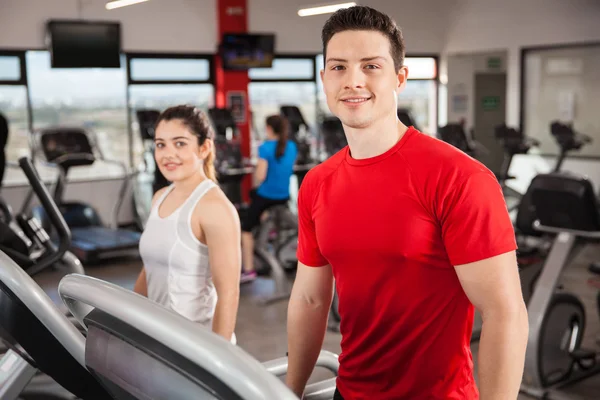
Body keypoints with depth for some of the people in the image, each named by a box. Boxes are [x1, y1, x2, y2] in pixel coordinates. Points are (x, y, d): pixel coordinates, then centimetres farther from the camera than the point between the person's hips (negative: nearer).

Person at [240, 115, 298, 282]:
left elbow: (260, 176, -21)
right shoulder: (292, 147, 2)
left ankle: (248, 270, 0)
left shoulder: (266, 148, -17)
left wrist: (254, 185, -1)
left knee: (245, 229, 5)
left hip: (266, 196, -7)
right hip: (284, 197, 7)